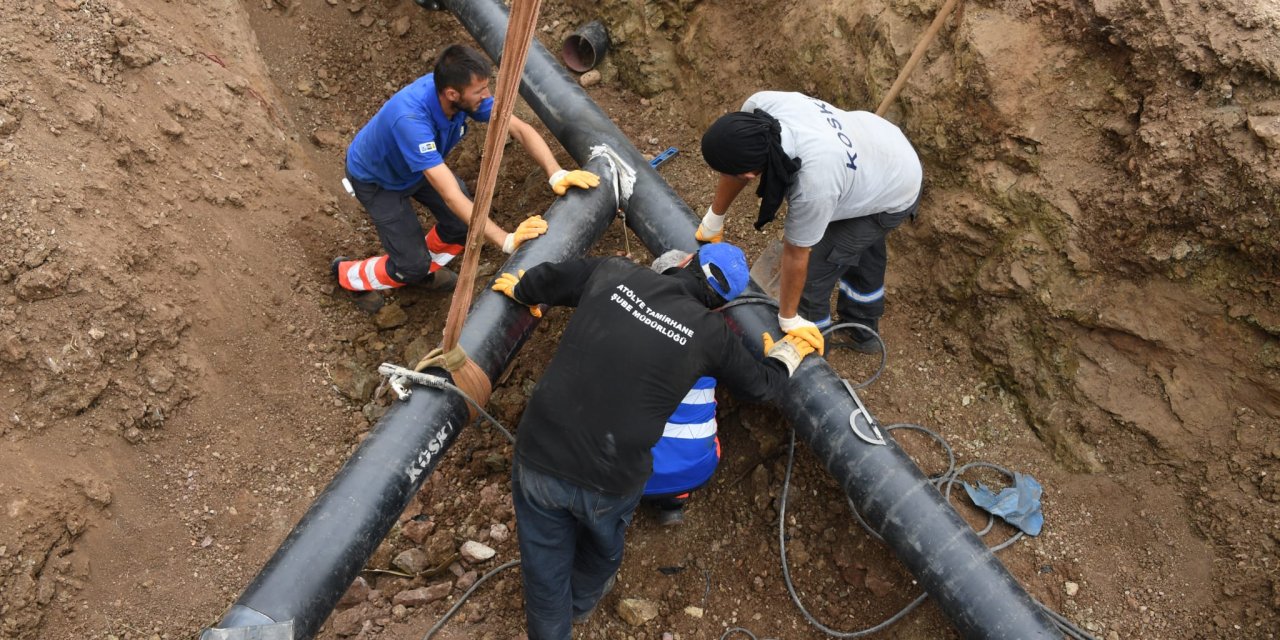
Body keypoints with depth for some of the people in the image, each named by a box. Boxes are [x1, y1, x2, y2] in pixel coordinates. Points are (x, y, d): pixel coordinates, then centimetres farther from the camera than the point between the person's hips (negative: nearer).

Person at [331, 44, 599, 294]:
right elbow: (451, 196, -48)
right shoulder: (410, 119, -46)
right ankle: (347, 273, 22)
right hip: (376, 180, -6)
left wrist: (556, 174, -36)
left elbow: (520, 129, -21)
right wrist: (506, 240, -52)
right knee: (413, 265, -8)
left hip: (421, 166, 6)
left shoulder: (465, 93, -27)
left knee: (465, 224, 1)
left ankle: (425, 269, 32)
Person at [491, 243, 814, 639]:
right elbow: (761, 387, 12)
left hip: (539, 456, 0)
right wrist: (786, 354, 34)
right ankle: (582, 602, 63)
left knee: (545, 569, 24)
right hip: (610, 481, 0)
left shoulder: (612, 273, 0)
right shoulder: (711, 333, -4)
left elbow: (548, 278, 16)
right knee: (603, 547, 35)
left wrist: (521, 290, 40)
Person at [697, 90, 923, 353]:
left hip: (894, 198, -8)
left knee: (812, 266, -4)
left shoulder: (812, 188, -46)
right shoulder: (759, 107, -32)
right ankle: (864, 331, 53)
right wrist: (713, 220, 1)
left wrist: (788, 319, -13)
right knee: (863, 246, 27)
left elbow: (796, 255, -31)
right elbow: (737, 163, -12)